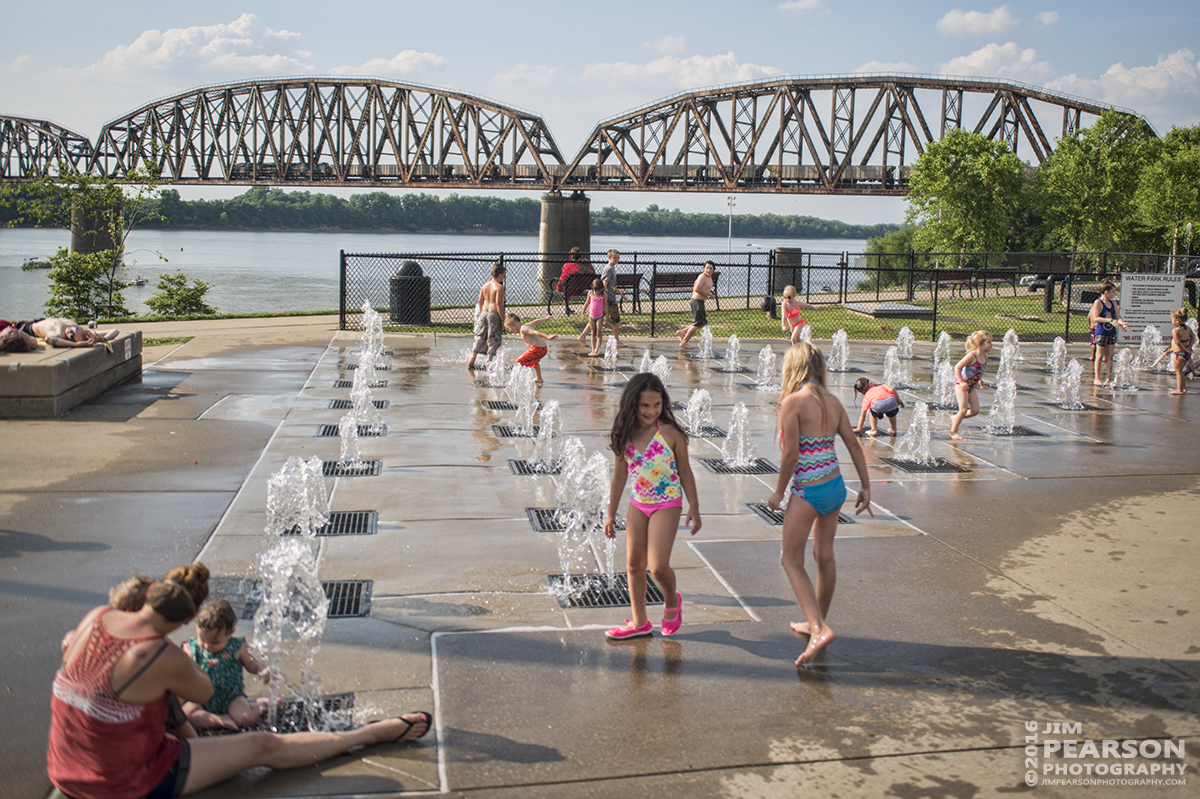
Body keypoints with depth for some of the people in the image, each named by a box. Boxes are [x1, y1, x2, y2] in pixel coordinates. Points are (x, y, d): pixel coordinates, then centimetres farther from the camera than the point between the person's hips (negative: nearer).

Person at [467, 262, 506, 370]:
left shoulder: (485, 285, 9)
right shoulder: (499, 287, -11)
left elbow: (480, 301, 11)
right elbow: (499, 303, -17)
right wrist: (502, 319, -13)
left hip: (484, 312, 7)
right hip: (494, 313, -7)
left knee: (480, 337, 15)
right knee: (493, 339, 1)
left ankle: (471, 361, 14)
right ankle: (488, 361, -4)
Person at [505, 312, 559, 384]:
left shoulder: (523, 329, -13)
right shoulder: (526, 326, 15)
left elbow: (535, 333, -27)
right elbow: (536, 321, 31)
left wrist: (547, 337, -39)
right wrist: (545, 318, 49)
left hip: (537, 349, -10)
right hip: (544, 349, 10)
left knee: (519, 362, -13)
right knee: (535, 361, 39)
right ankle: (539, 379, 54)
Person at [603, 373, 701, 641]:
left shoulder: (670, 433, -13)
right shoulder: (625, 435, -2)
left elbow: (685, 471, -4)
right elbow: (620, 474, 8)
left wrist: (693, 508, -4)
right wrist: (611, 513, 11)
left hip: (666, 505, -5)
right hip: (638, 505, 5)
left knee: (658, 566, -11)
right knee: (634, 564, 10)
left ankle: (672, 601, 22)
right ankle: (639, 623, 24)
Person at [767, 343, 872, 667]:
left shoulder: (793, 401, -15)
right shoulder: (832, 401, 5)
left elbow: (791, 454, -16)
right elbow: (853, 444, 6)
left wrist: (779, 492, -5)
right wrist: (866, 487, 11)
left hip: (808, 491, -7)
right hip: (835, 486, 7)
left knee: (792, 560, 1)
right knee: (824, 556, 19)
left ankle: (820, 628, -12)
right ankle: (817, 622, 34)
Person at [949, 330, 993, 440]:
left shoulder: (985, 356, 1)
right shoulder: (971, 356, -23)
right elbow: (957, 367, -21)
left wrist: (979, 379, 11)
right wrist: (961, 382, -25)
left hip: (971, 386, 7)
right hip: (962, 385, -7)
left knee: (975, 411, 2)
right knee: (963, 410, -11)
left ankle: (956, 418, 25)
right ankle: (953, 431, 5)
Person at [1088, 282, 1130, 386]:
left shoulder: (1113, 303, 10)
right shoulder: (1098, 302, -9)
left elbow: (1117, 316, 10)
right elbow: (1095, 318, -18)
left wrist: (1123, 324, -10)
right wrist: (1110, 320, -27)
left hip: (1111, 332, 6)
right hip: (1101, 332, -6)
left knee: (1109, 356, 6)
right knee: (1100, 356, -2)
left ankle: (1108, 378, 10)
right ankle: (1096, 378, 2)